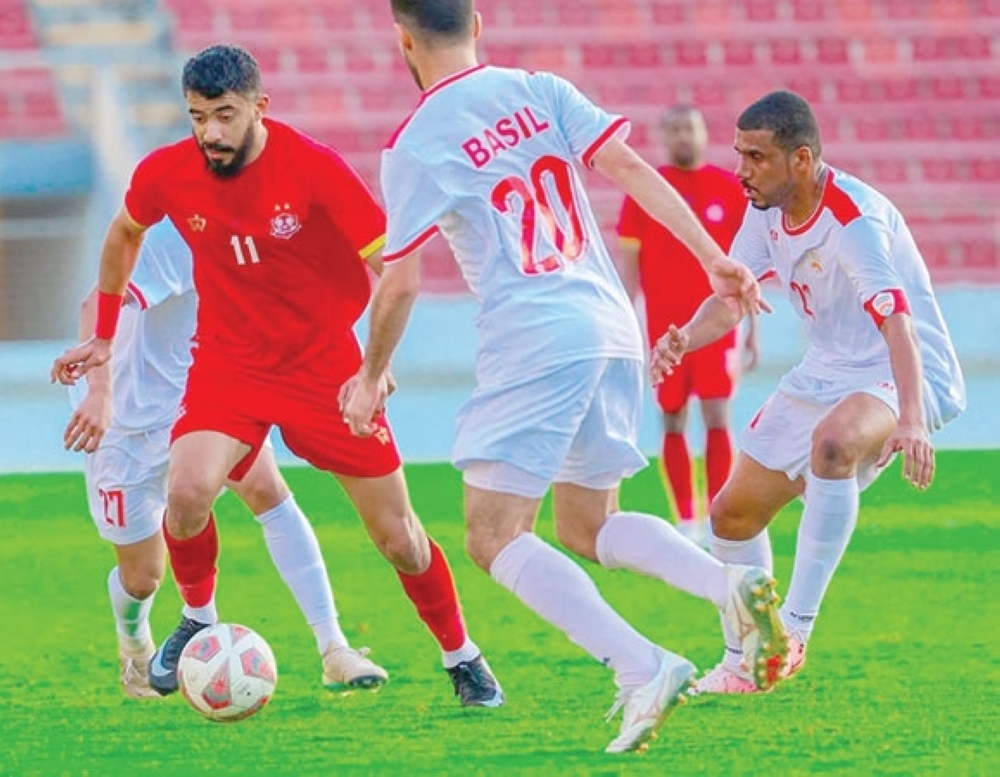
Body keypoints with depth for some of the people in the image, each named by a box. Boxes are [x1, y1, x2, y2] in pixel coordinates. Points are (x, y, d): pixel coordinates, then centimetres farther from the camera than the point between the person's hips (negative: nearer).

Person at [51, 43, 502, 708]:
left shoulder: (312, 166, -20)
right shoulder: (166, 173, -11)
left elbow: (392, 262, -16)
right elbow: (125, 235, 13)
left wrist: (376, 361, -25)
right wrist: (104, 335, 17)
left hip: (324, 365, -1)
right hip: (227, 363, 1)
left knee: (397, 534, 1)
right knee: (187, 493, -25)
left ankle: (462, 657, 24)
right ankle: (198, 619, 3)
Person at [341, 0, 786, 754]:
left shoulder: (414, 145, -2)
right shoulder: (539, 90, 10)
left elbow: (401, 281, -2)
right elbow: (629, 167, 1)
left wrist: (371, 376, 13)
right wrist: (714, 259, 1)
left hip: (533, 343, -7)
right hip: (613, 329, 7)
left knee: (495, 538, -4)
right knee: (587, 527, 20)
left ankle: (644, 669, -22)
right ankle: (735, 586, -5)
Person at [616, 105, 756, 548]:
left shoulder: (730, 190, 4)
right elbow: (628, 262, 3)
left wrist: (753, 327, 7)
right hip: (664, 326, 0)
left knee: (718, 419, -9)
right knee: (673, 423, 4)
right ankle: (686, 521, 11)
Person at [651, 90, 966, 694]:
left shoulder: (853, 216, -27)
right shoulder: (767, 211, -2)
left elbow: (895, 318, -38)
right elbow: (732, 295, 6)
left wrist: (909, 419, -52)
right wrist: (686, 339, -18)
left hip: (904, 374, -9)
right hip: (827, 372, 9)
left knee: (833, 439, -40)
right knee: (734, 512, 8)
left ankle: (795, 628, -35)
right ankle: (742, 663, 27)